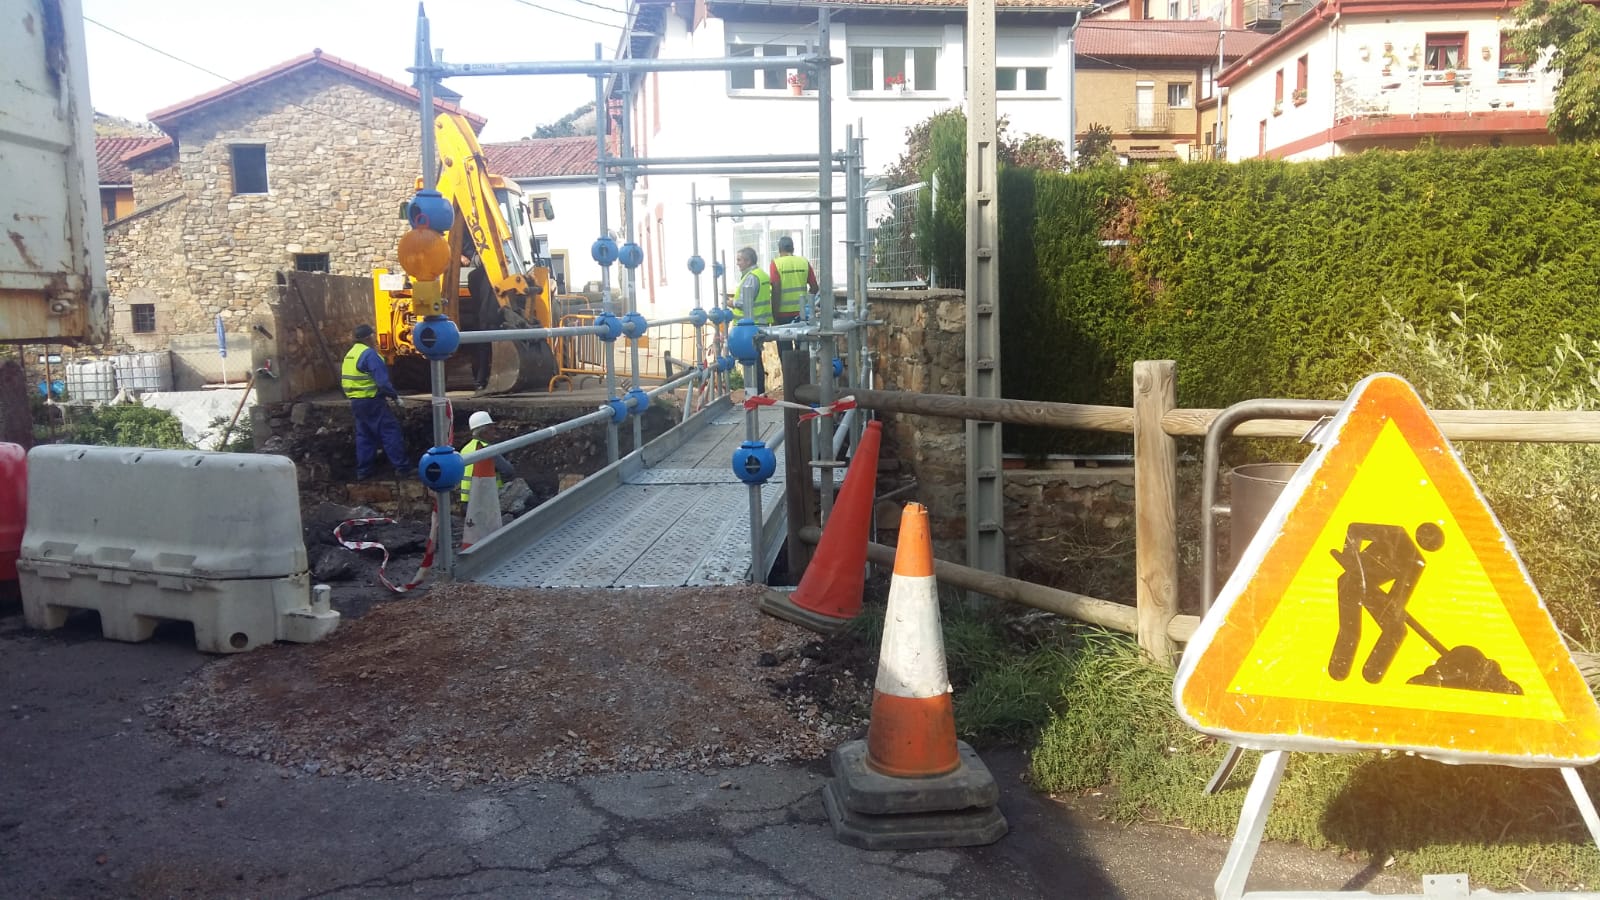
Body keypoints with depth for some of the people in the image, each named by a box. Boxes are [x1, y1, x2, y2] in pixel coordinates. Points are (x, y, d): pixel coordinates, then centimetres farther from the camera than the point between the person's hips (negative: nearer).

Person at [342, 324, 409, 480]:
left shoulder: (349, 355, 13)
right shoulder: (369, 354, -15)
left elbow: (344, 379, 18)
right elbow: (382, 380, -20)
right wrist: (393, 394, -6)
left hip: (356, 401, 9)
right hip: (372, 401, -9)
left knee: (364, 435, 14)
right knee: (390, 431, -4)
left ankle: (363, 471, 15)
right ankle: (401, 468, -5)